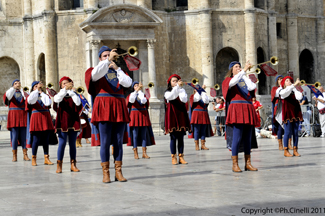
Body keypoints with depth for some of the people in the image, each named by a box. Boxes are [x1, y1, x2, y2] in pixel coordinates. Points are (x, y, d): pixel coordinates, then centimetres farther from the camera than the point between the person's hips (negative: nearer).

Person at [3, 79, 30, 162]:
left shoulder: (23, 93, 15)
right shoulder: (10, 92, 12)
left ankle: (25, 155, 2)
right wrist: (13, 88, -26)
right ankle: (14, 155, -1)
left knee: (24, 136, -2)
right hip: (13, 115, -1)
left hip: (23, 116, 1)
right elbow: (7, 96, -13)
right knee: (14, 135, -5)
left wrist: (21, 89, -14)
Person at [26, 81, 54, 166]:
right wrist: (37, 90, -18)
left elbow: (48, 103, -7)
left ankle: (46, 158, 8)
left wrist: (41, 92, -1)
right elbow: (31, 100, -18)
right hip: (36, 119, -3)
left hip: (46, 119, 3)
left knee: (46, 140, 4)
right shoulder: (32, 95, 8)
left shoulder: (45, 95, 15)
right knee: (36, 140, -6)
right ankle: (33, 159, 1)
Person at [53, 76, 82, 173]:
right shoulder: (59, 95, 6)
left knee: (72, 144, 5)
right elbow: (57, 99, -19)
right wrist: (65, 89, -29)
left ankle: (73, 164, 8)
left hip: (73, 122, 3)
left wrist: (71, 91, -10)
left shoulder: (73, 95, 12)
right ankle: (59, 165, -6)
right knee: (62, 143, -7)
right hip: (62, 122, -2)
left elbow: (78, 103, -8)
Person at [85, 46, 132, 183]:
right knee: (105, 142, -5)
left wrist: (117, 68, 1)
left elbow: (128, 83, 1)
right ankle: (105, 173, -2)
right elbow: (95, 73, -17)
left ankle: (118, 172, 6)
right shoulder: (97, 71, 10)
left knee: (118, 141, 2)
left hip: (119, 109, 3)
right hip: (104, 109, -3)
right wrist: (108, 61, -17)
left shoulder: (118, 72, 20)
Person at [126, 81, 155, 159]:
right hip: (134, 116, -3)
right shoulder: (131, 95, 8)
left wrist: (140, 90, -6)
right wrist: (137, 90, -26)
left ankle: (144, 153, 2)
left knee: (144, 134, 0)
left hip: (143, 116, 3)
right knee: (135, 134, -4)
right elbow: (131, 100, -17)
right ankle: (135, 153, -1)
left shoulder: (143, 95, 15)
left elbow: (143, 101, -8)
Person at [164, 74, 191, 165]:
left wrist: (180, 88, -13)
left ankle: (181, 156, 7)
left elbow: (185, 100, -5)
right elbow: (170, 97, -18)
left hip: (181, 115, 2)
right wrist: (177, 87, -26)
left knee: (181, 138, 3)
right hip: (172, 116, -2)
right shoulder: (167, 92, 6)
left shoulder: (182, 90, 13)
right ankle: (173, 157, 1)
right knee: (173, 137, -2)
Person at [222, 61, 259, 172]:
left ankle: (248, 163, 10)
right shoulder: (228, 80, 6)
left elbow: (252, 87, 1)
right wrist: (244, 70, -19)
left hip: (248, 110, 5)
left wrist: (244, 75, 6)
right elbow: (233, 81, -19)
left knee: (248, 138, 5)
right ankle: (235, 164, -6)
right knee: (237, 137, -10)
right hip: (237, 110, -5)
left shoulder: (244, 80, 21)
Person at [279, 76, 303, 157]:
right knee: (288, 132, -6)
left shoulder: (294, 91, 15)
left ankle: (295, 150, 10)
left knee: (295, 132, 4)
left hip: (296, 113, 4)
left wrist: (297, 88, -3)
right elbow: (287, 91, -21)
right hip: (287, 114, -4)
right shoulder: (282, 92, 4)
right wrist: (295, 84, -26)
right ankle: (286, 151, -2)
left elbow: (299, 97, -3)